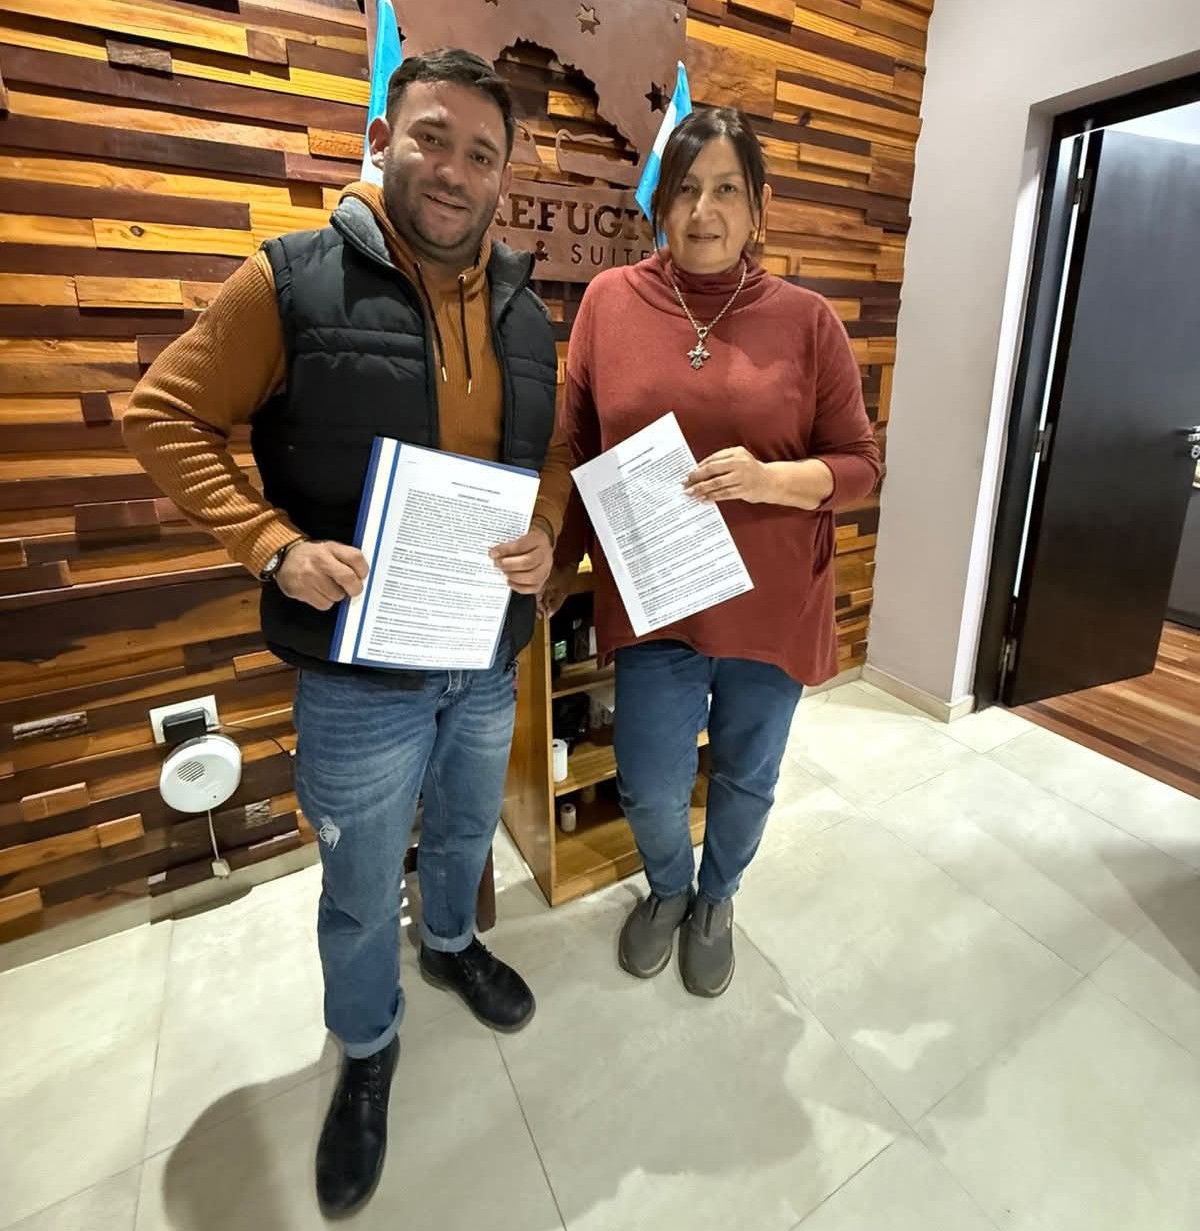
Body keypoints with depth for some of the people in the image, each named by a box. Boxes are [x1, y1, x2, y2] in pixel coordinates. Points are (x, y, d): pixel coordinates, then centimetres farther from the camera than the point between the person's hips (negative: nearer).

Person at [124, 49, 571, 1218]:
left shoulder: (524, 311, 5)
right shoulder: (294, 280, -10)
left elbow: (553, 452, 12)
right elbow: (164, 415, -5)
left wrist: (544, 534, -9)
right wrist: (276, 546, -19)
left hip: (489, 654, 5)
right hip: (360, 667, -4)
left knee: (467, 831, 28)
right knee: (361, 888, 16)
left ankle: (450, 942, 61)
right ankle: (366, 1047, 47)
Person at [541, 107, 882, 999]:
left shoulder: (807, 321, -3)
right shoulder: (609, 300, 0)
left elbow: (860, 466, -1)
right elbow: (578, 450, 5)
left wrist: (770, 479, -21)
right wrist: (563, 562, 5)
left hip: (772, 605, 1)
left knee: (746, 780, 16)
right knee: (649, 789, 7)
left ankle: (717, 901, 49)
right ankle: (668, 889, 44)